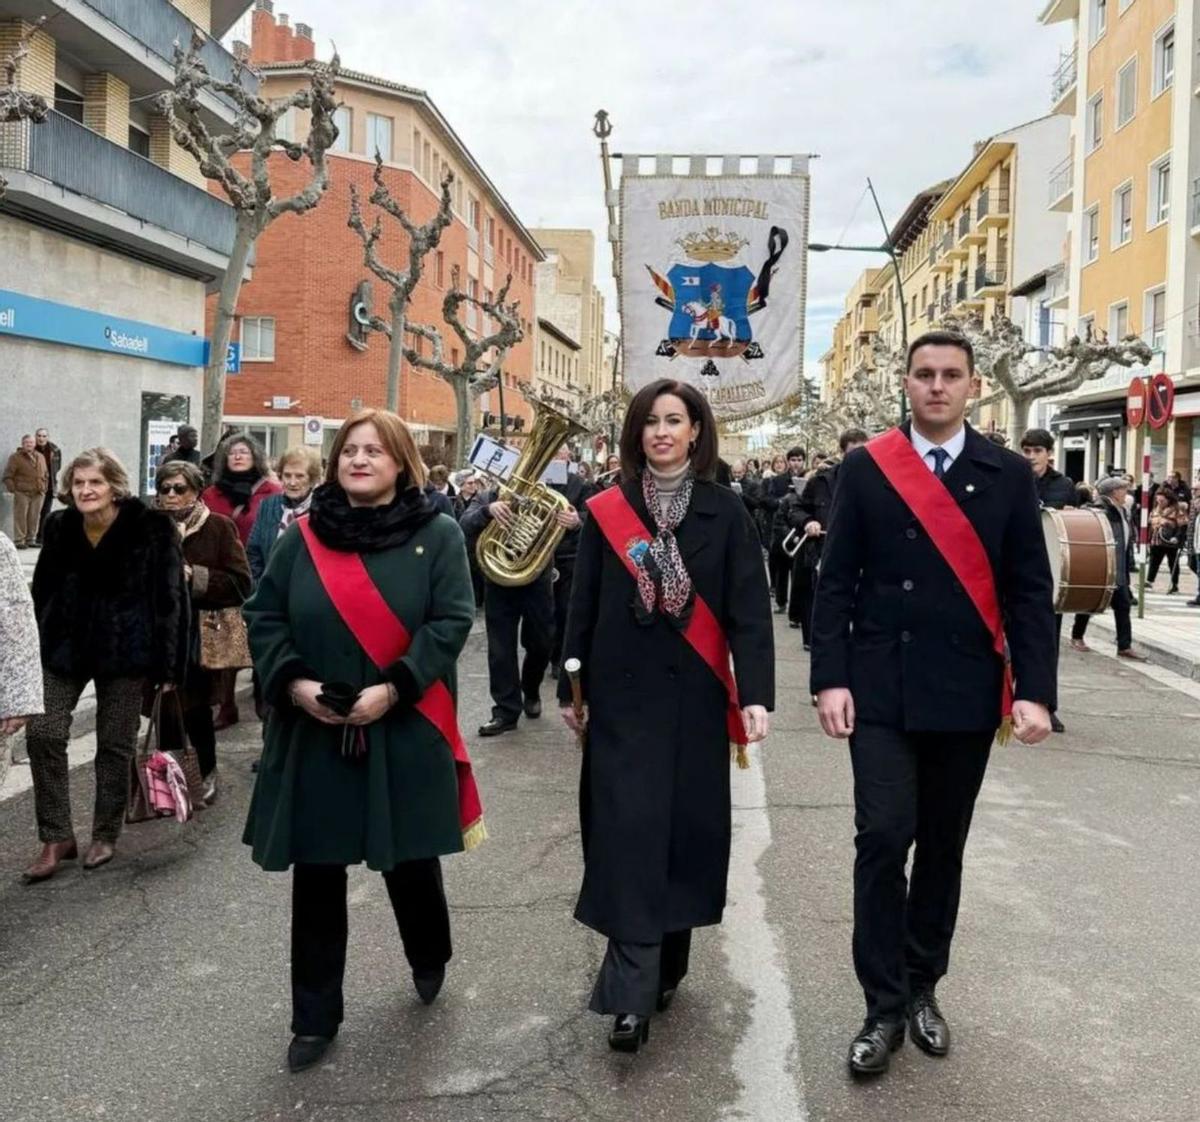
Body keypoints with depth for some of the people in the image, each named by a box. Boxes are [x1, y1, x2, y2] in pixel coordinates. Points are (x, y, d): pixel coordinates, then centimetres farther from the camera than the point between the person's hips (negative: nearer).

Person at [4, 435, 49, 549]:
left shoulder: (40, 458, 15)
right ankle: (19, 541, -2)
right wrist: (13, 489, -9)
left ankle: (30, 539, 14)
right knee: (20, 517, -6)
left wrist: (44, 488, 14)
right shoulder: (15, 457, 0)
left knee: (34, 518, 5)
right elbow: (8, 476, -3)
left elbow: (46, 475, 23)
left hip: (37, 494, 5)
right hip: (22, 493, -5)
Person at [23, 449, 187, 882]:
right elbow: (42, 590, 9)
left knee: (114, 745, 6)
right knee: (43, 733, -5)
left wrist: (167, 665, -14)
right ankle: (56, 838, 8)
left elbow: (170, 598, -12)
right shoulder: (60, 526, 1)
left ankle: (105, 835, 24)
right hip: (66, 644, 4)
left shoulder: (152, 529, -13)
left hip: (125, 649, -4)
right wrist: (34, 648, 9)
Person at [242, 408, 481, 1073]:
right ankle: (315, 1016, 24)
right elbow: (263, 616, 4)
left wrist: (393, 688, -19)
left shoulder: (438, 536, -1)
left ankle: (429, 958, 42)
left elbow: (450, 622, -8)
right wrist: (294, 682, -13)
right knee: (316, 875, 8)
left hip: (404, 734, -2)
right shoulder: (301, 536, 6)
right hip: (312, 732, 2)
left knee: (409, 862, 8)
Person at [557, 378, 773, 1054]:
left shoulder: (726, 512, 1)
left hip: (695, 694, 1)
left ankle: (668, 965, 27)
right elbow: (584, 605, 6)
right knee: (629, 830, -5)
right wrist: (571, 687, 6)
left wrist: (756, 693, -14)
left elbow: (750, 609, -5)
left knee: (688, 823, 8)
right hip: (622, 695, 0)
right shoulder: (606, 511, 3)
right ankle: (631, 994, -2)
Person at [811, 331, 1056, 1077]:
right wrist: (831, 679, -9)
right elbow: (837, 582, -1)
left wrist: (1035, 691, -7)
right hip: (881, 689, -1)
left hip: (967, 693, 2)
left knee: (943, 846, 12)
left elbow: (1030, 591, 1)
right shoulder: (866, 470, 1)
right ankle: (885, 1007, 7)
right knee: (883, 839, -7)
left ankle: (923, 987, 30)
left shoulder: (1009, 475, 3)